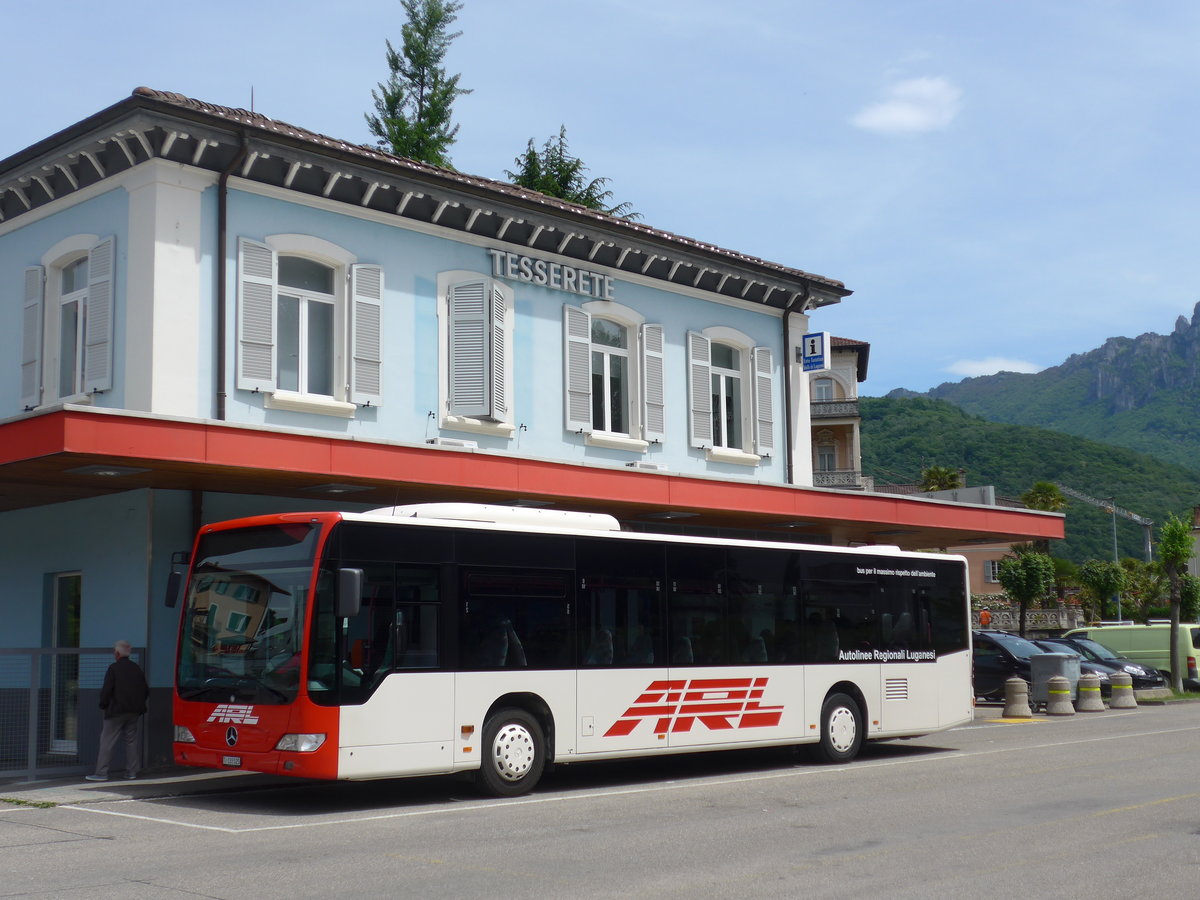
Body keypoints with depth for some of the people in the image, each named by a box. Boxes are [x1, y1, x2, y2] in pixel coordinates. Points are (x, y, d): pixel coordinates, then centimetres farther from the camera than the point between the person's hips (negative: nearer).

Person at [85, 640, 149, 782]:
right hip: (134, 711, 6)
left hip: (117, 711, -6)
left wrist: (103, 705, 2)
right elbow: (146, 691, 13)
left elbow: (106, 690, -12)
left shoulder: (114, 668, -9)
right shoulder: (137, 668, 10)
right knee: (131, 740, 11)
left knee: (107, 741, -3)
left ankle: (102, 772, -6)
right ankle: (131, 771, 11)